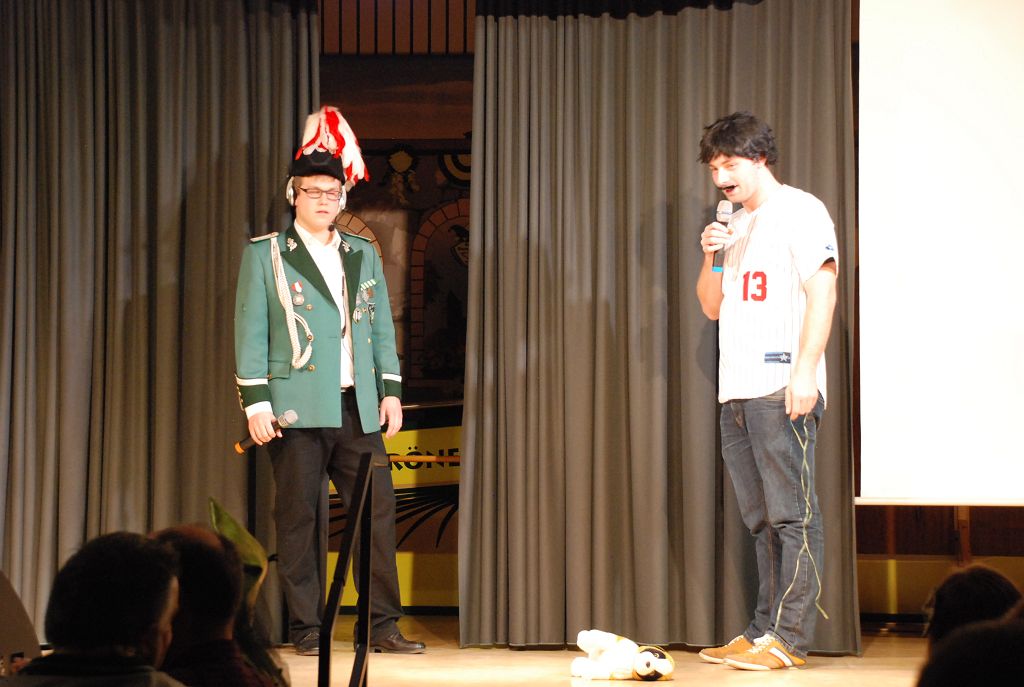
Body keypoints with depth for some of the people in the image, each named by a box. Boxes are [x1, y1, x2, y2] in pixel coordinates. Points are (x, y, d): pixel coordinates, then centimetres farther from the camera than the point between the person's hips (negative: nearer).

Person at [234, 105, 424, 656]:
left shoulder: (363, 255, 16)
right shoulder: (264, 254, 4)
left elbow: (381, 327, 18)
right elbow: (250, 332, -1)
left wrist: (391, 391, 8)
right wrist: (255, 402, -9)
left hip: (358, 407, 4)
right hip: (296, 408, -4)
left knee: (378, 508, -1)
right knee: (300, 517, -2)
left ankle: (382, 625, 4)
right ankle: (305, 628, 4)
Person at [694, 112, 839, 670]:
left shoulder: (799, 210, 0)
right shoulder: (736, 226, 23)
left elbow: (822, 291, -9)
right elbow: (712, 308, 25)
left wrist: (805, 372, -18)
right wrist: (711, 257, 6)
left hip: (782, 388, -8)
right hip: (736, 393, 8)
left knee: (792, 515, -9)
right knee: (761, 520, 8)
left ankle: (788, 638, -11)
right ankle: (762, 633, 10)